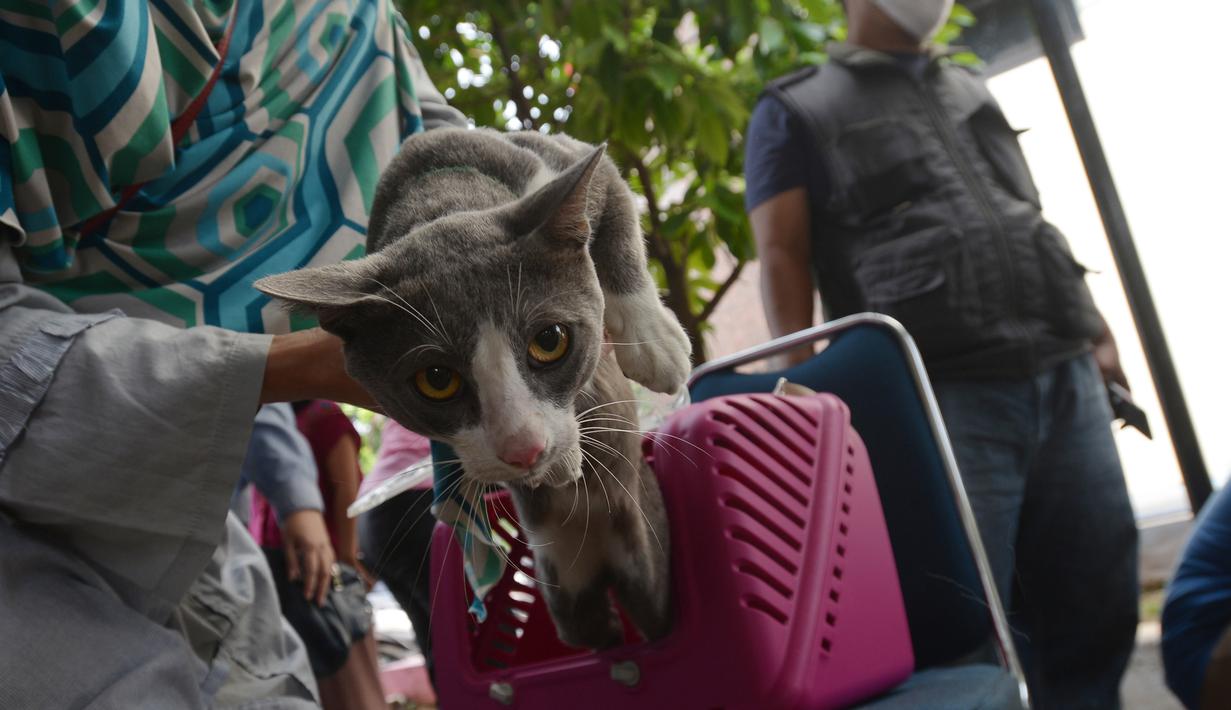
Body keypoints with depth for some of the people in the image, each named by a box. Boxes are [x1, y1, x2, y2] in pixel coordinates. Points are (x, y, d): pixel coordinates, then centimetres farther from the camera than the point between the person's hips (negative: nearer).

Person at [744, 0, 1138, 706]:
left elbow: (1032, 221, 26)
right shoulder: (795, 111, 9)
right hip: (944, 394, -5)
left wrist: (1096, 329, 15)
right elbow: (781, 255, -2)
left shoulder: (970, 87, 26)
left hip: (1067, 378, 6)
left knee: (1099, 610, 6)